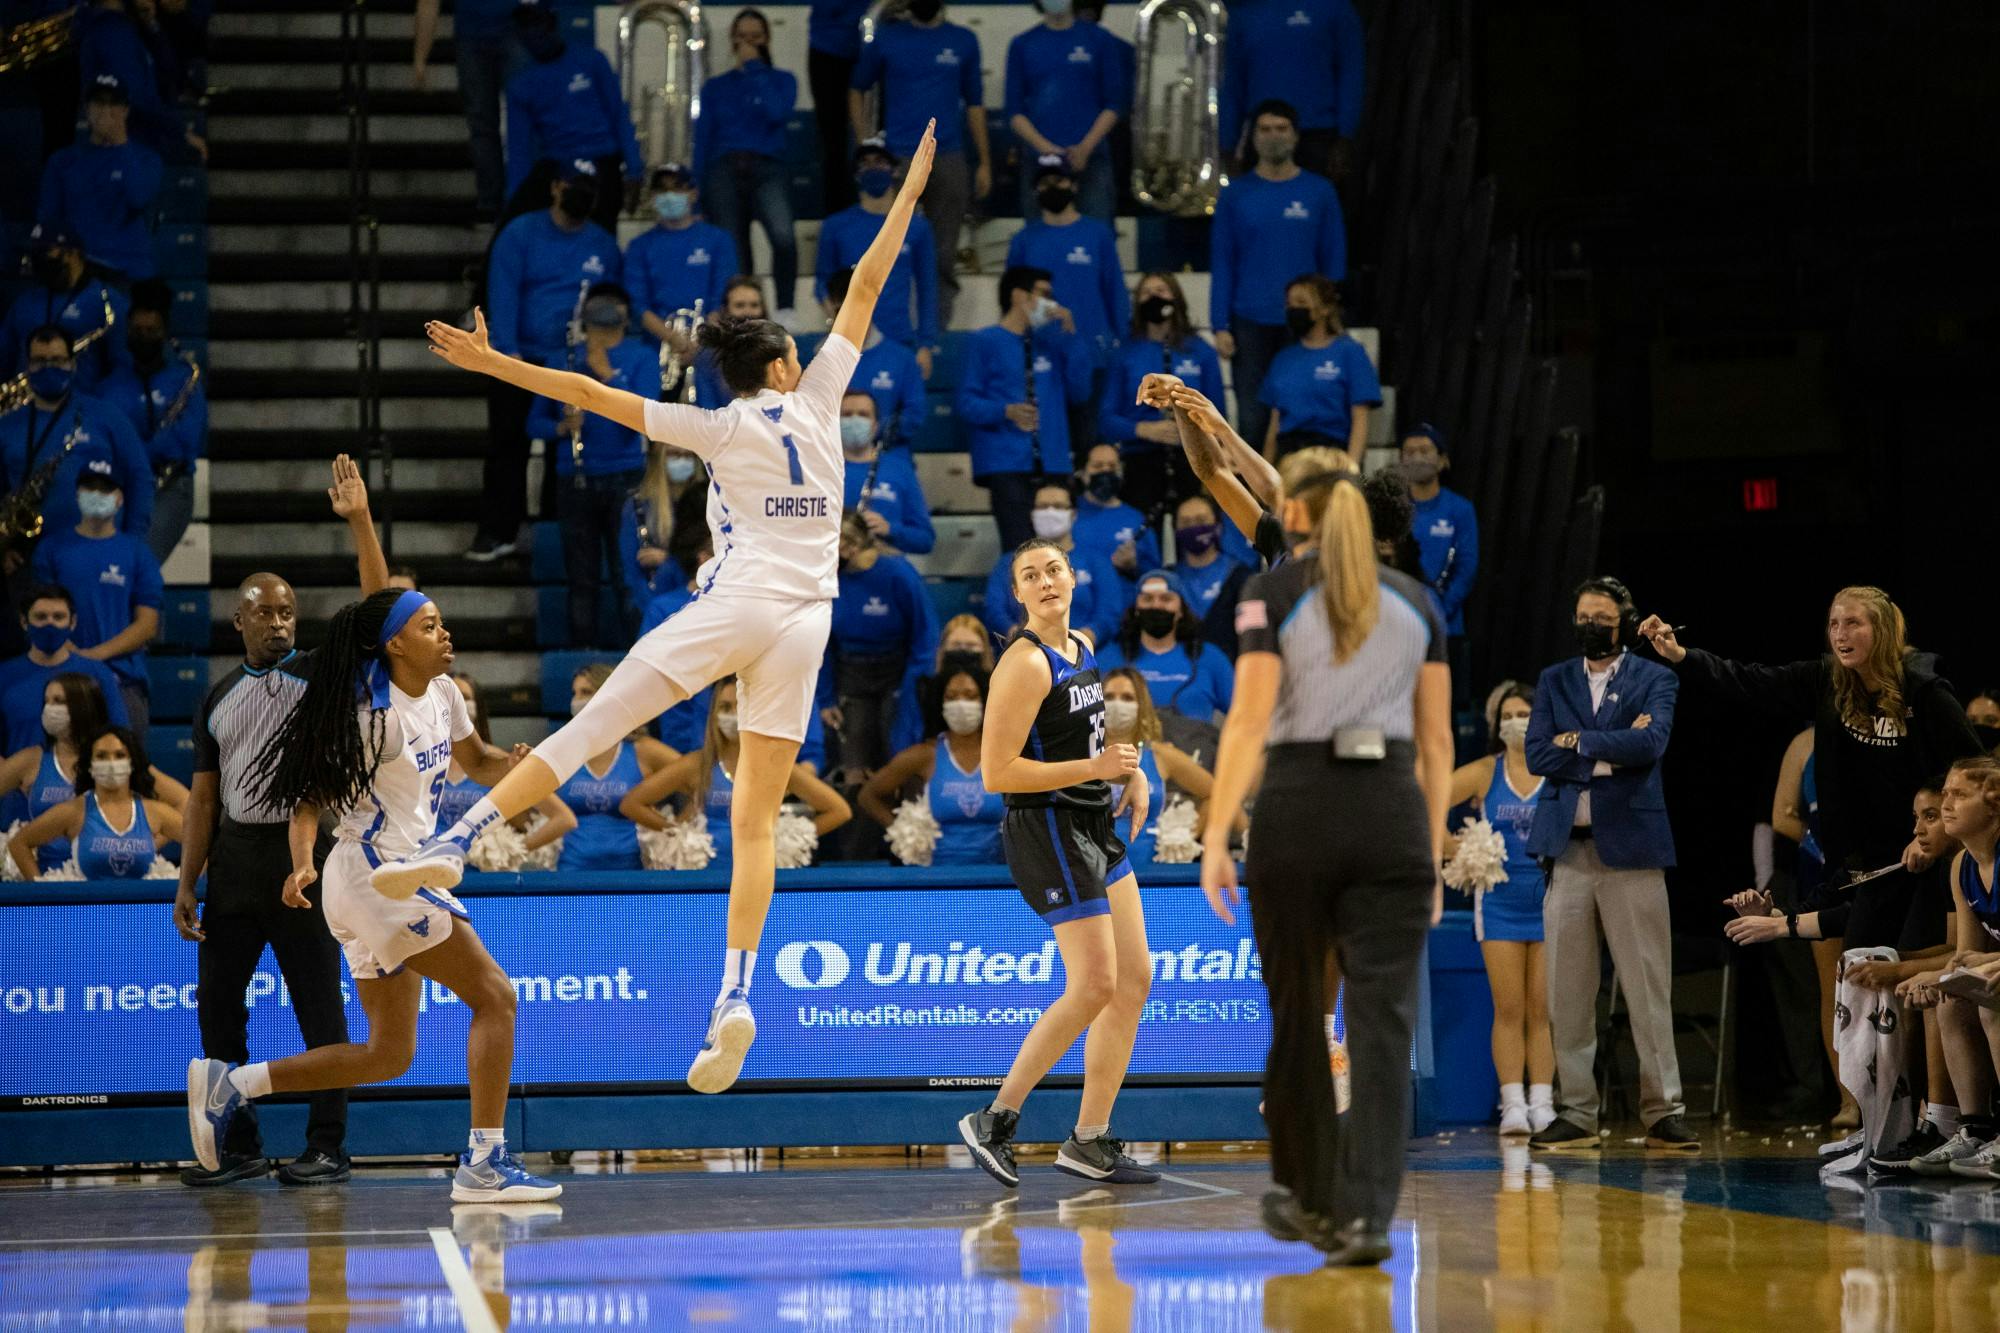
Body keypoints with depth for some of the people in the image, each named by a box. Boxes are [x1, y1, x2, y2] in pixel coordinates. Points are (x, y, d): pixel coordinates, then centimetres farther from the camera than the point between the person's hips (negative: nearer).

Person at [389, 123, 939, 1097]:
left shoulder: (717, 429, 4)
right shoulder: (814, 400, 9)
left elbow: (593, 395, 1)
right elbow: (866, 286, 17)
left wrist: (494, 364, 5)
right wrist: (910, 192, 25)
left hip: (734, 605, -3)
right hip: (804, 624, 3)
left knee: (589, 729, -7)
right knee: (755, 820, 1)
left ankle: (456, 844, -21)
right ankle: (734, 997, -10)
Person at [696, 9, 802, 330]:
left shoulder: (782, 80, 14)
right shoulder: (715, 88, 19)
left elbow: (777, 112, -8)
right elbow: (702, 141, 16)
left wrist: (755, 67, -2)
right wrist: (696, 192, 8)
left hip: (767, 168, -3)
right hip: (725, 171, 3)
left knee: (783, 235, -30)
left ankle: (785, 310, -21)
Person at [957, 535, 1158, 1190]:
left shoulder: (1082, 647, 11)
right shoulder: (1024, 663, -18)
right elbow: (997, 773, -22)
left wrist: (1131, 773, 9)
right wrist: (1094, 768, -21)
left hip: (1094, 829, 9)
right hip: (1048, 830, -9)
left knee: (1134, 979, 8)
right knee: (1094, 986, -11)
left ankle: (1091, 1141, 14)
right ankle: (995, 1120, -1)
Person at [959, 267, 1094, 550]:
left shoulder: (1050, 342, 18)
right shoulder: (985, 343, 4)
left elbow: (1079, 391, 12)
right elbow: (968, 403, -2)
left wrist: (1070, 337, 5)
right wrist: (1007, 411, -20)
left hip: (1051, 463, 5)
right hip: (1006, 464, -4)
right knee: (1019, 548, -16)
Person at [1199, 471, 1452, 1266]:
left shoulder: (1271, 594, 0)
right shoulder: (1414, 603, 10)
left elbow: (1248, 722, -9)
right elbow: (1437, 739, 10)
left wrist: (1215, 836, -9)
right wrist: (1433, 854, 16)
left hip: (1299, 810, -2)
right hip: (1394, 814, 2)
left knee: (1297, 1013, 13)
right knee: (1382, 1022, -3)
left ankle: (1307, 1199, 26)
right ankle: (1365, 1215, -15)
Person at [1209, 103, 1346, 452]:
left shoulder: (1319, 192, 4)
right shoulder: (1236, 194, 5)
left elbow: (1334, 262, 6)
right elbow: (1221, 264, 4)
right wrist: (1220, 325, -4)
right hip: (1251, 324, 0)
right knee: (1253, 419, 1)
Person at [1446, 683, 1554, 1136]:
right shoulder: (1483, 774, 1)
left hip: (1550, 899, -1)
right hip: (1499, 901, 1)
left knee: (1542, 1010, 1)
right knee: (1508, 1010, -1)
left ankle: (1542, 1104, 3)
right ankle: (1513, 1105, -1)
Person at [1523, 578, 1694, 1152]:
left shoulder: (1655, 680, 6)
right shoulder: (1553, 681, 15)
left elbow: (1652, 741, -14)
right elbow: (1537, 755, 1)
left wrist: (1580, 742, -7)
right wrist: (1610, 754, -7)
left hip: (1630, 846, -3)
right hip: (1568, 850, 3)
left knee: (1649, 988, -5)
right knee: (1567, 991, 1)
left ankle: (1663, 1113, -3)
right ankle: (1577, 1114, 6)